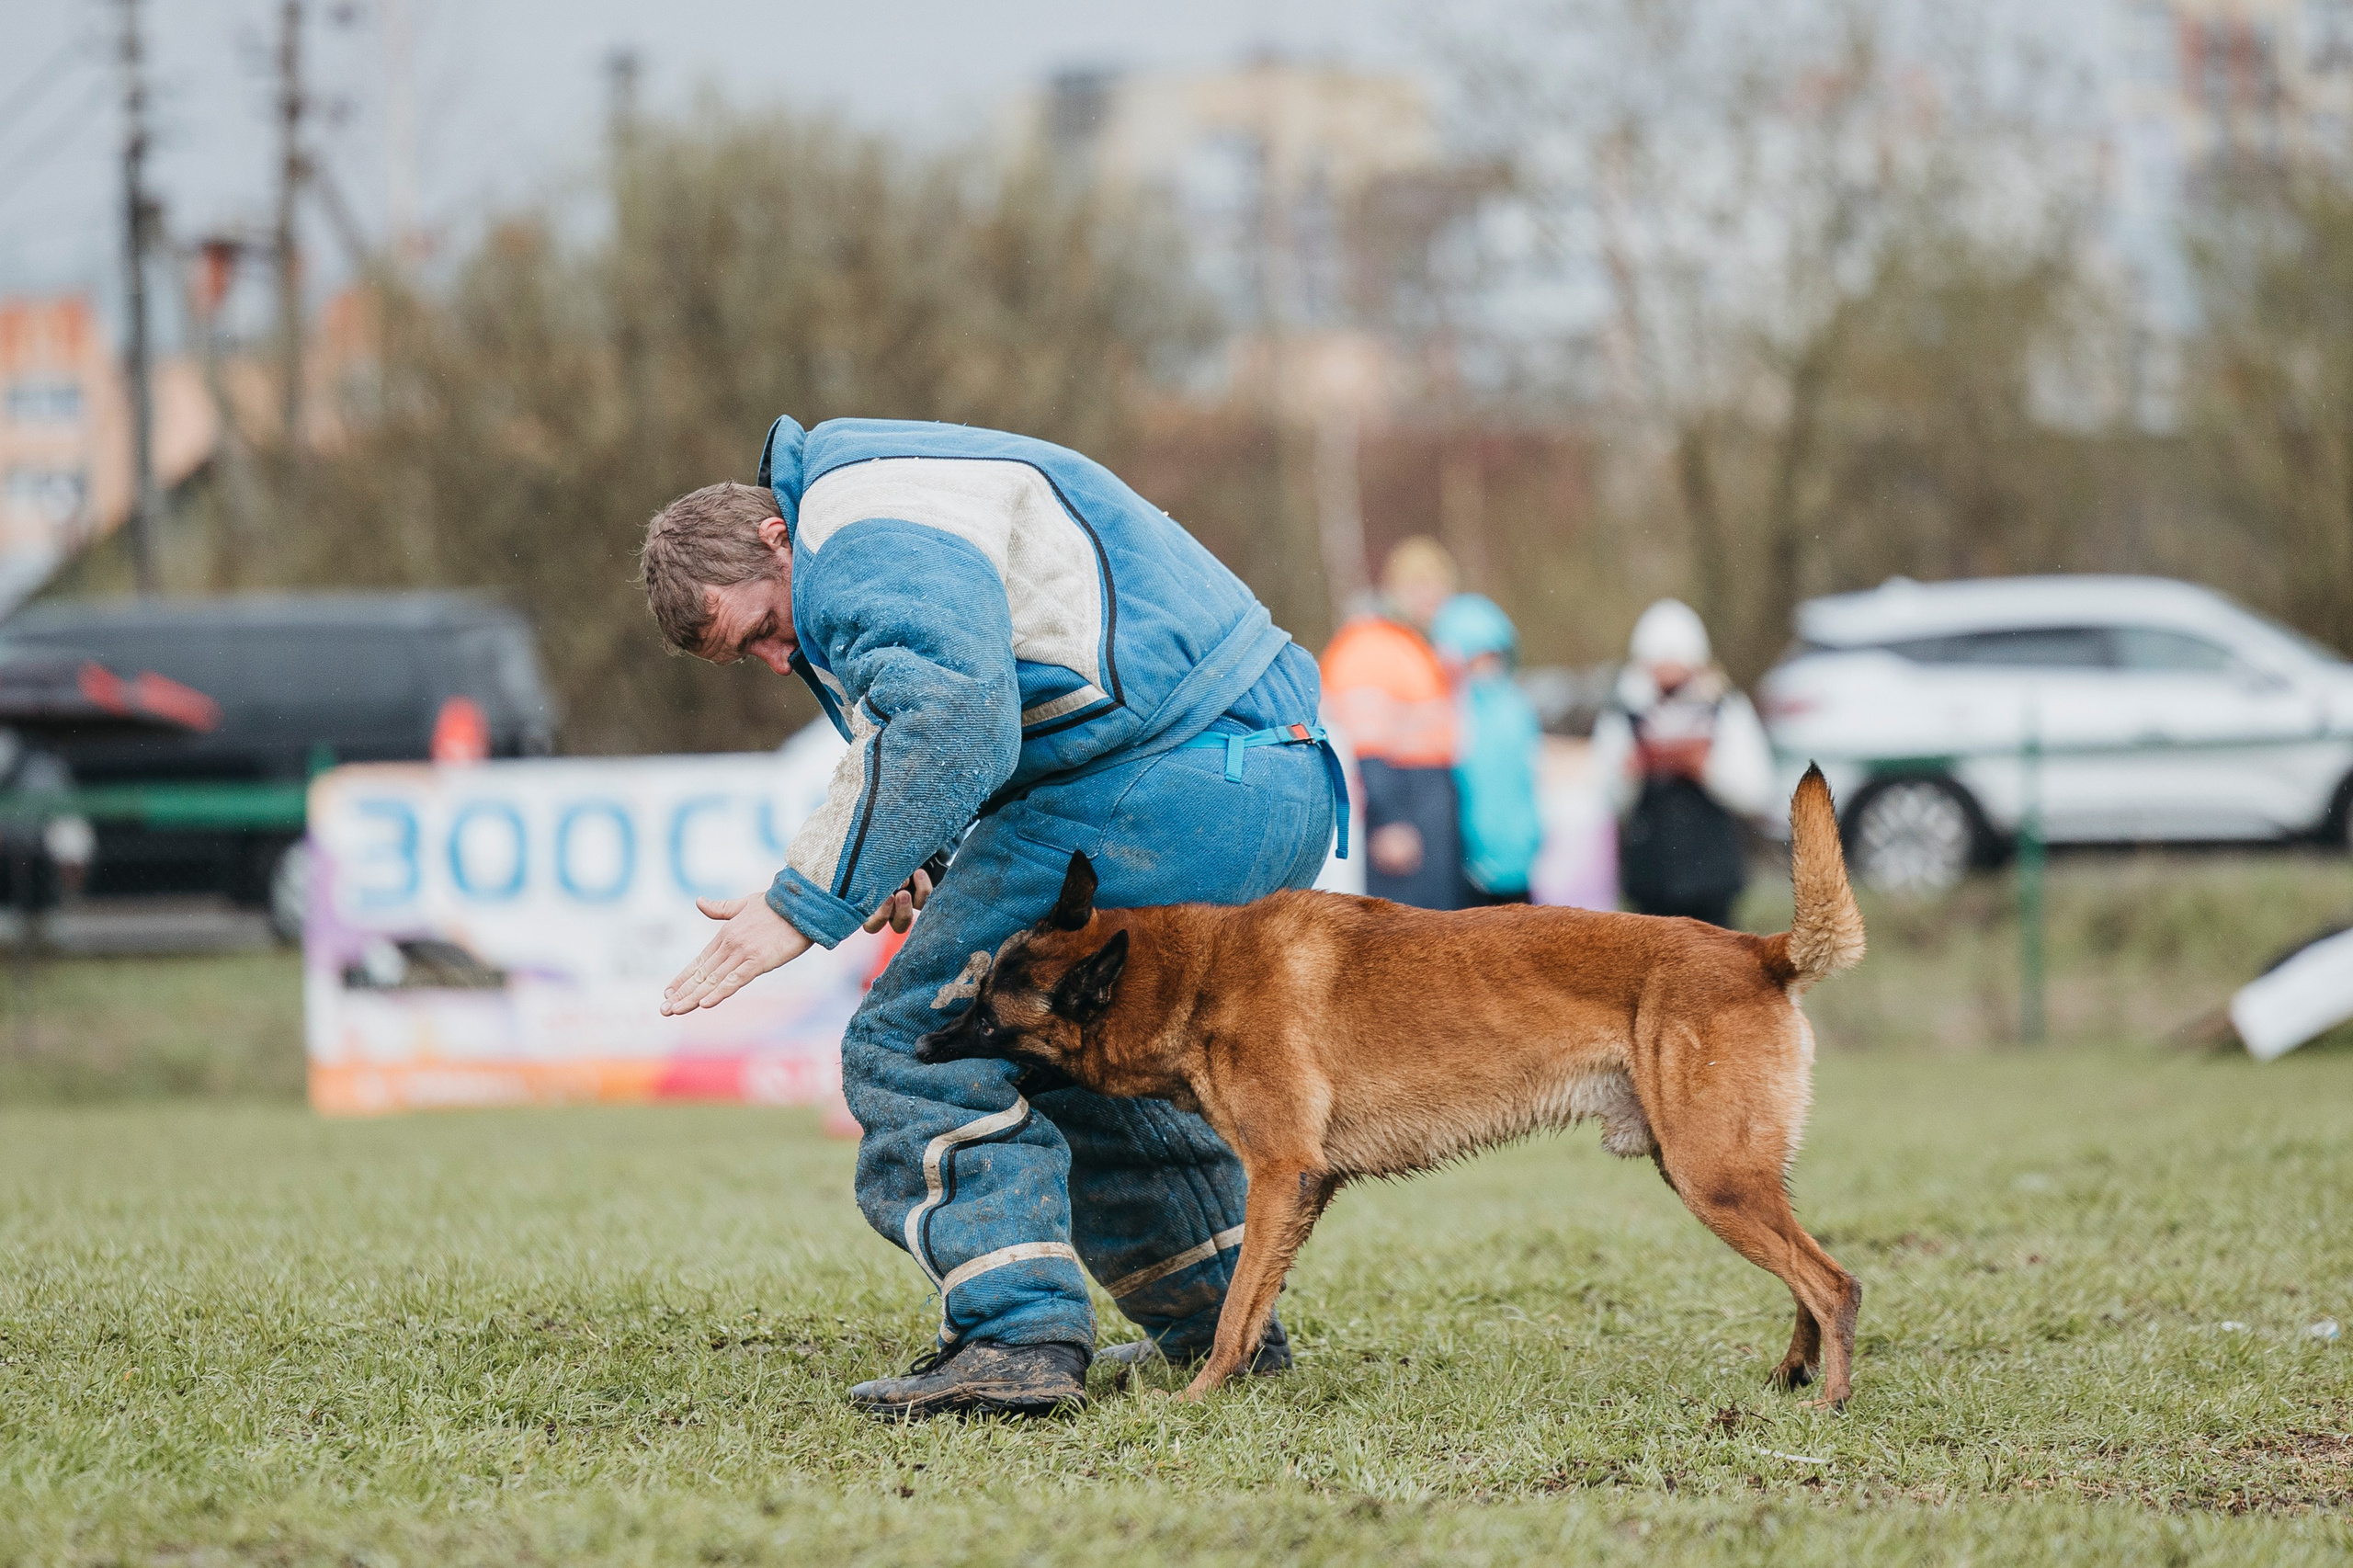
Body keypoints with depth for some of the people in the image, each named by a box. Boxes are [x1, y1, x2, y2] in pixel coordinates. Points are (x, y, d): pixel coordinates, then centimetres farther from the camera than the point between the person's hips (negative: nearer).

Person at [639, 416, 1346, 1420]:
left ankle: (1018, 1335, -19)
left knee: (921, 1043, -11)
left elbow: (953, 726, -25)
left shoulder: (865, 536, -9)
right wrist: (920, 867, 12)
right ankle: (1216, 1327, 31)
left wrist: (805, 903, -22)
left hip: (1174, 790, -11)